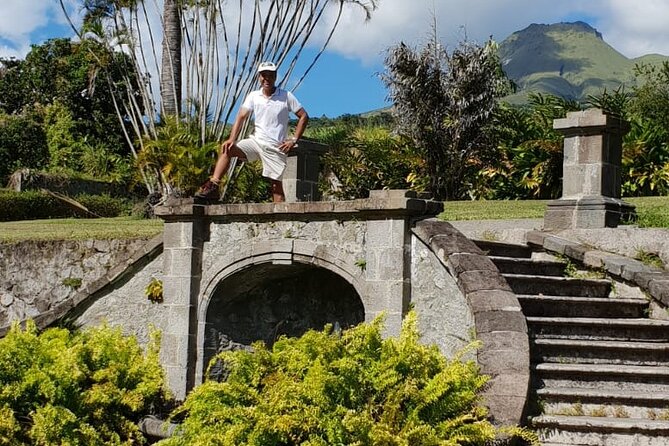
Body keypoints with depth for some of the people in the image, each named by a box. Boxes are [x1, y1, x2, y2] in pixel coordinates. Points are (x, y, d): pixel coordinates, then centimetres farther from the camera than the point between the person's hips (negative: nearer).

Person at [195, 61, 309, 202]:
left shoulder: (286, 96, -2)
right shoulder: (253, 96, 6)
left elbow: (304, 116, 2)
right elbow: (241, 116, -5)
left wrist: (294, 140, -5)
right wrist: (232, 139, -19)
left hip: (276, 147, -3)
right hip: (256, 141, 3)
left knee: (276, 184, -3)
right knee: (226, 149, -18)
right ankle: (213, 186, -26)